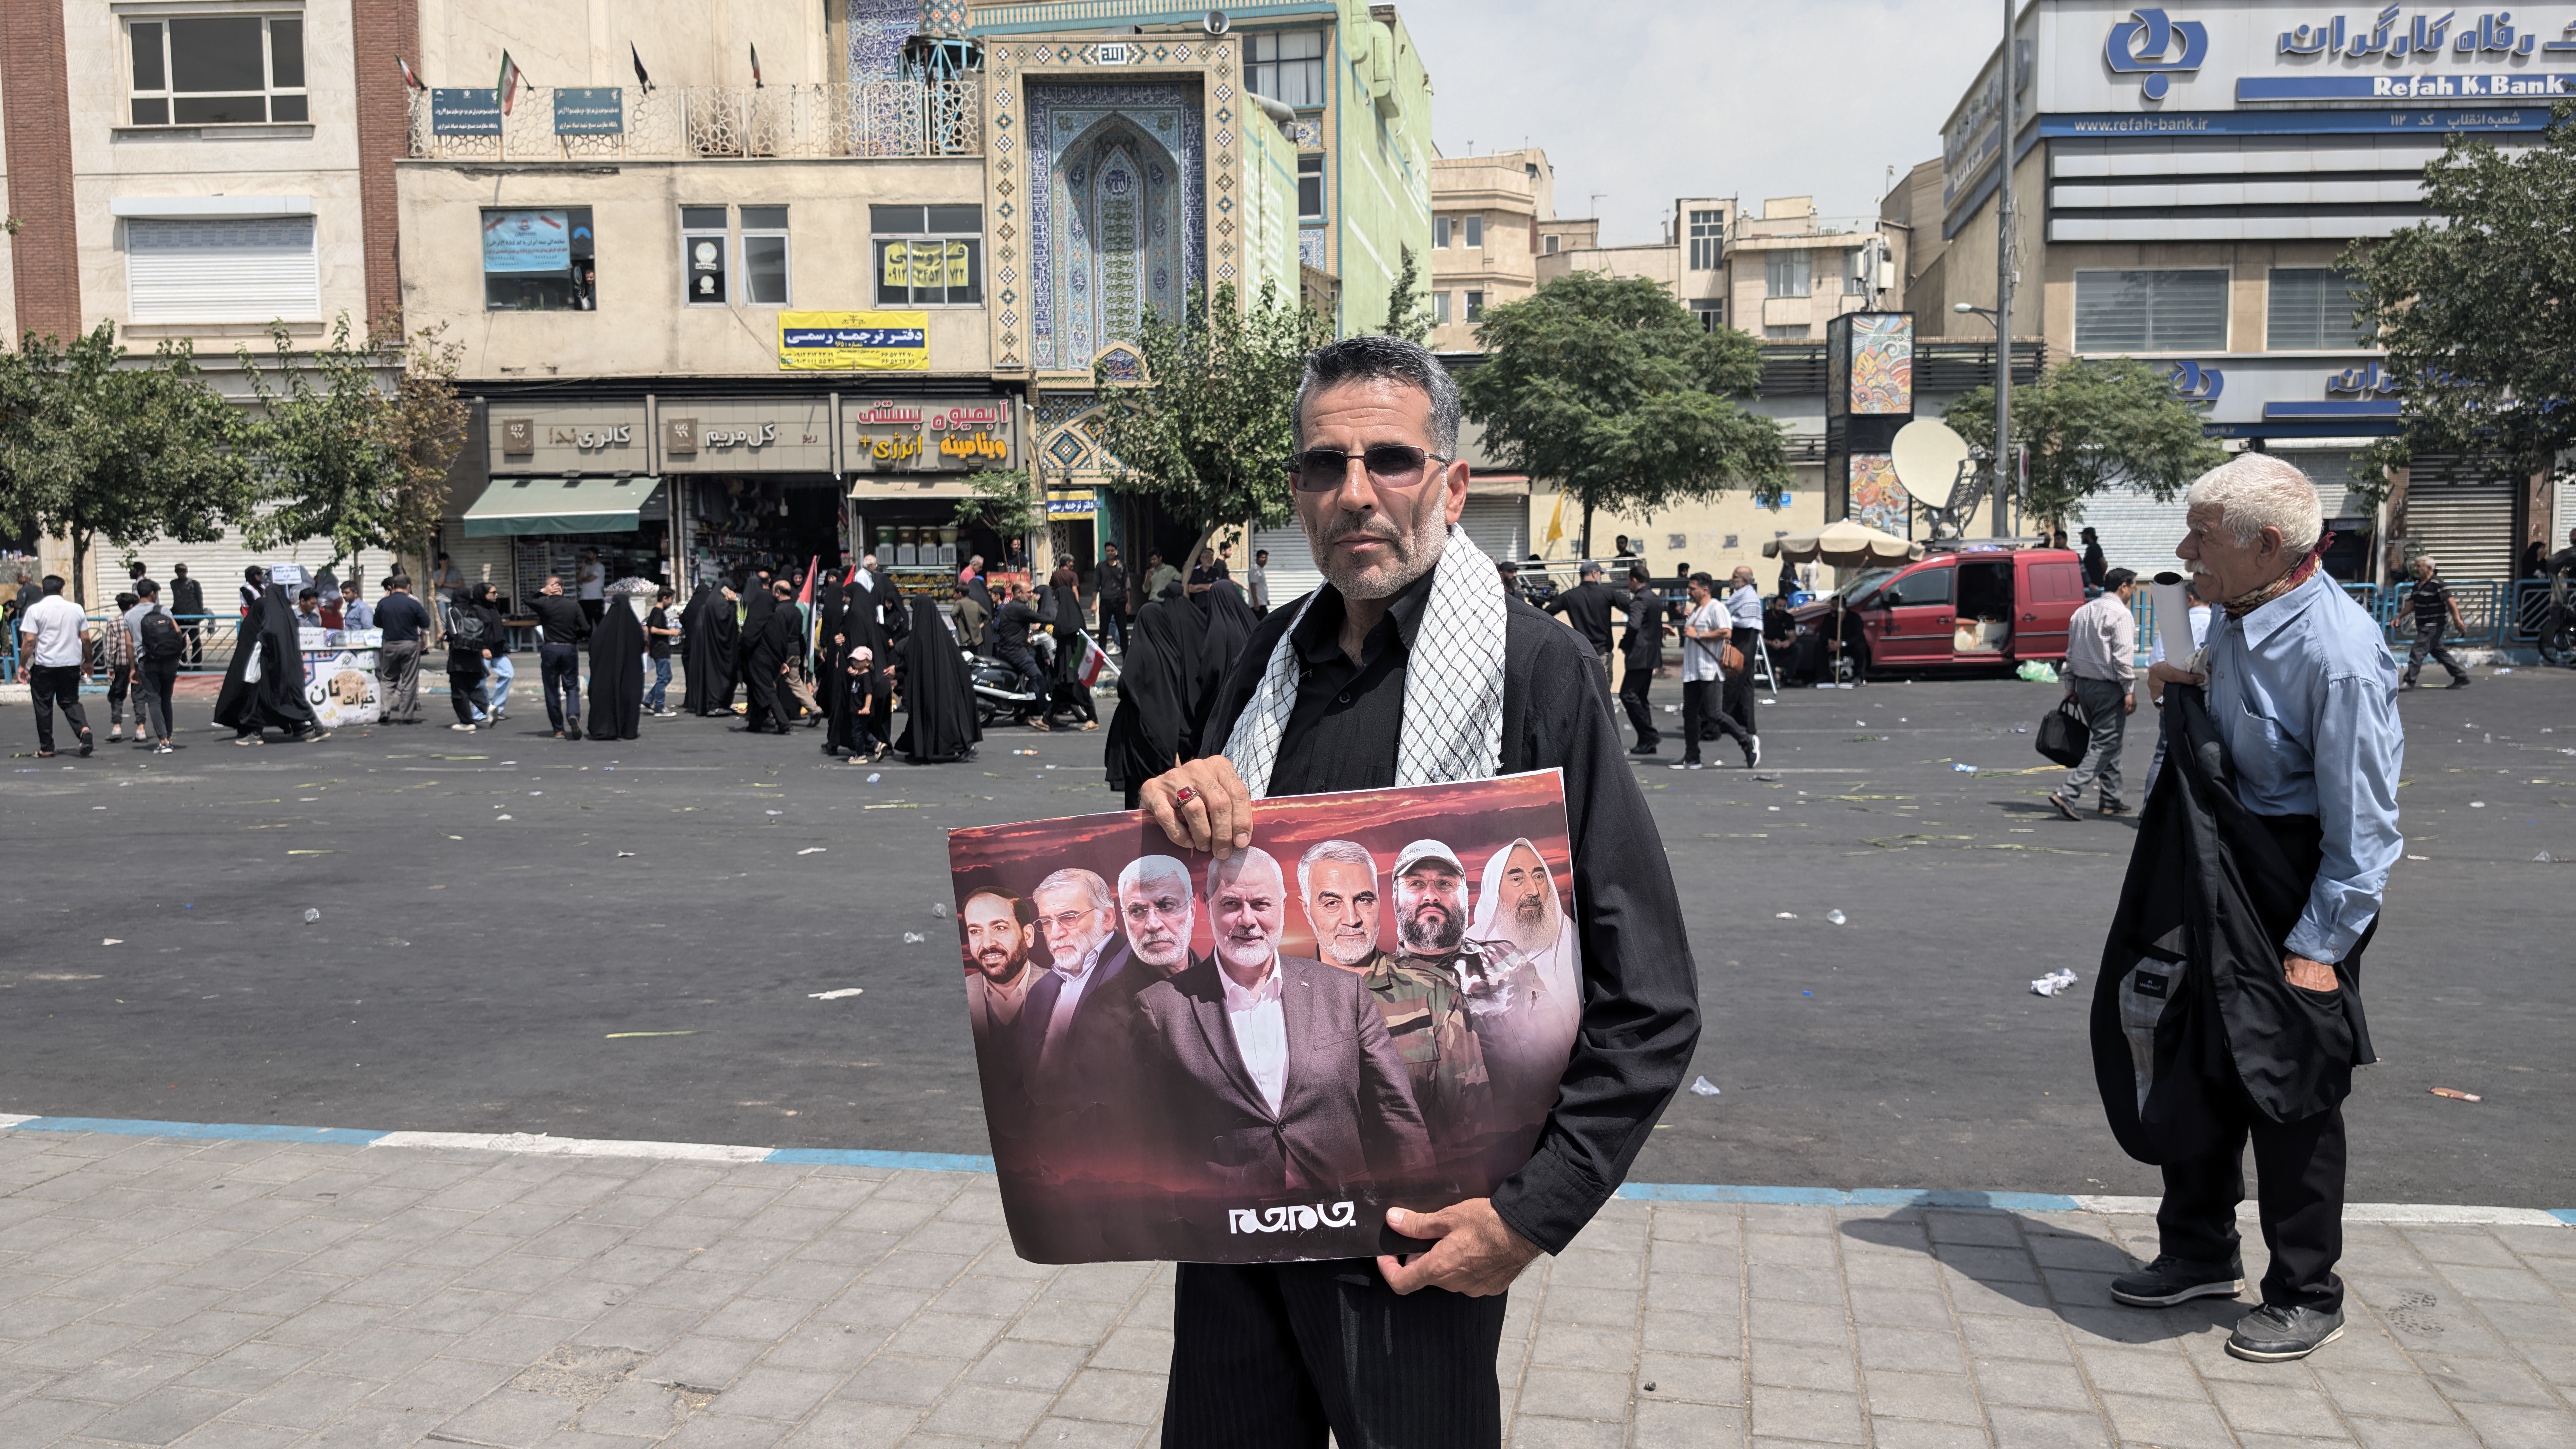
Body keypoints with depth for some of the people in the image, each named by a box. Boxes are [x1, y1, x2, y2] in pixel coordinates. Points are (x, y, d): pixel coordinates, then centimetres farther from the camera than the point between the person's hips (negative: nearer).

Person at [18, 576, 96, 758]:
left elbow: (29, 641, -11)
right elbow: (86, 639, 6)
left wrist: (22, 665, -1)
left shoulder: (35, 610, -6)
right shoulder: (77, 609, 3)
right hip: (72, 664, 3)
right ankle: (84, 729, -15)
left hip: (44, 665, -3)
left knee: (43, 706, 7)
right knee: (70, 702, 13)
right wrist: (87, 662, 19)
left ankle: (46, 748, 11)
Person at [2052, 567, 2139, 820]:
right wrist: (2130, 691, -14)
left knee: (2108, 741, 19)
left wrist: (2071, 686, 20)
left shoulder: (2083, 611, 13)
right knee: (2106, 745, -6)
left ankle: (2112, 800, 23)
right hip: (2108, 687, -9)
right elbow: (2123, 656, -17)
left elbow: (2071, 652, 16)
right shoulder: (2121, 614, -12)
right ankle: (2067, 793, -18)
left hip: (2083, 683, 9)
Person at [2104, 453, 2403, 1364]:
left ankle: (2305, 1298, 22)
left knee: (2290, 1091, 3)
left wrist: (2319, 946, -18)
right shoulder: (2236, 612, 2)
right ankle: (2200, 1255, 34)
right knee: (2198, 1071, 15)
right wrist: (2187, 693, 2)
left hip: (2300, 885, -8)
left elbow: (2363, 825, -20)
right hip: (2217, 867, 8)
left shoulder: (2337, 653, -24)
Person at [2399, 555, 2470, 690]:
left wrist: (2457, 620, -20)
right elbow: (2413, 604, 22)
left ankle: (2409, 682, -13)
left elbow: (2451, 602, -17)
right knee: (2439, 652, 14)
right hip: (2423, 626, 9)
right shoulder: (2418, 584, 12)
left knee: (2417, 652, -13)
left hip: (2434, 625, -9)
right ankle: (2461, 678, 23)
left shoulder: (2438, 584, -14)